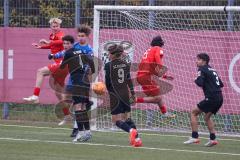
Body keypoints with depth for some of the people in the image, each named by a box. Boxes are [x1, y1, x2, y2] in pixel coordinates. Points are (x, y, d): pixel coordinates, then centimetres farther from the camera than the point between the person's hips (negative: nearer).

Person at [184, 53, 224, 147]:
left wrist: (196, 80, 5)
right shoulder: (212, 70, 21)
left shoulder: (202, 69, -2)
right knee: (207, 117, 22)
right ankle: (213, 138, 12)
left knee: (194, 113, 2)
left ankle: (194, 137, -6)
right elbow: (221, 84, 22)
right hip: (219, 98, 8)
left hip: (211, 98, -8)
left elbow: (200, 83, -14)